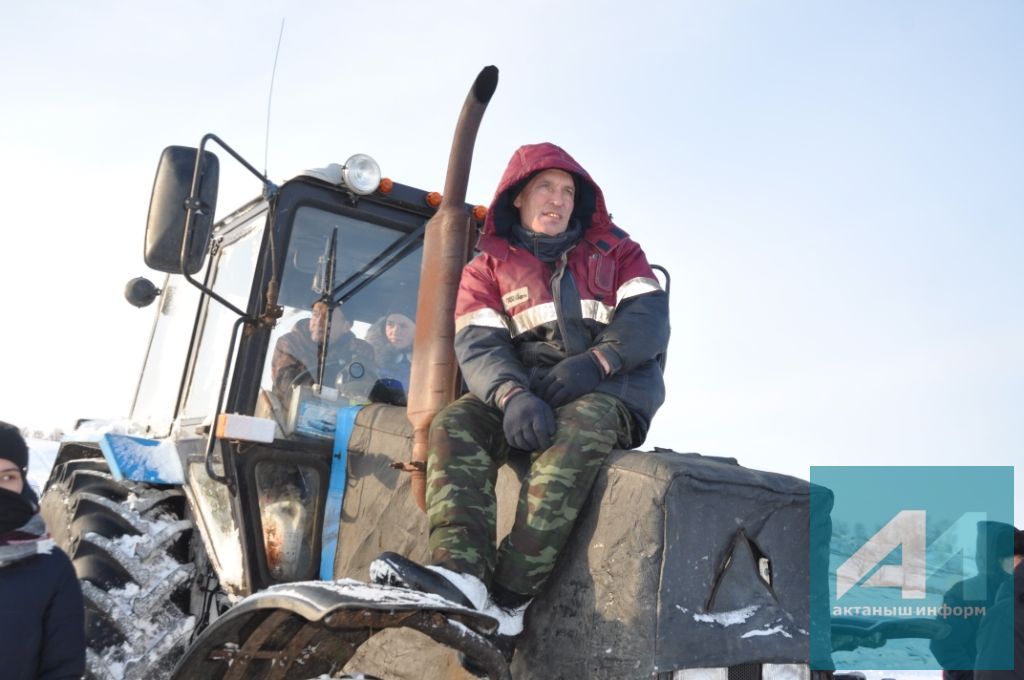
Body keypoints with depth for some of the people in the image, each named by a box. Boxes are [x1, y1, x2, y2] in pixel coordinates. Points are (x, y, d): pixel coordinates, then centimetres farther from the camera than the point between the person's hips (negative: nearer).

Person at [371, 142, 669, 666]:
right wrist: (513, 395, -28)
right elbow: (478, 346, -5)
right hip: (527, 392, 2)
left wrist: (593, 362, -23)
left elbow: (649, 317, -3)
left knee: (577, 429, -36)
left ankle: (509, 600, -41)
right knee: (455, 422, -26)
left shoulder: (615, 251, 14)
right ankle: (460, 573, -43)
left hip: (611, 391, -2)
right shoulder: (488, 268, 13)